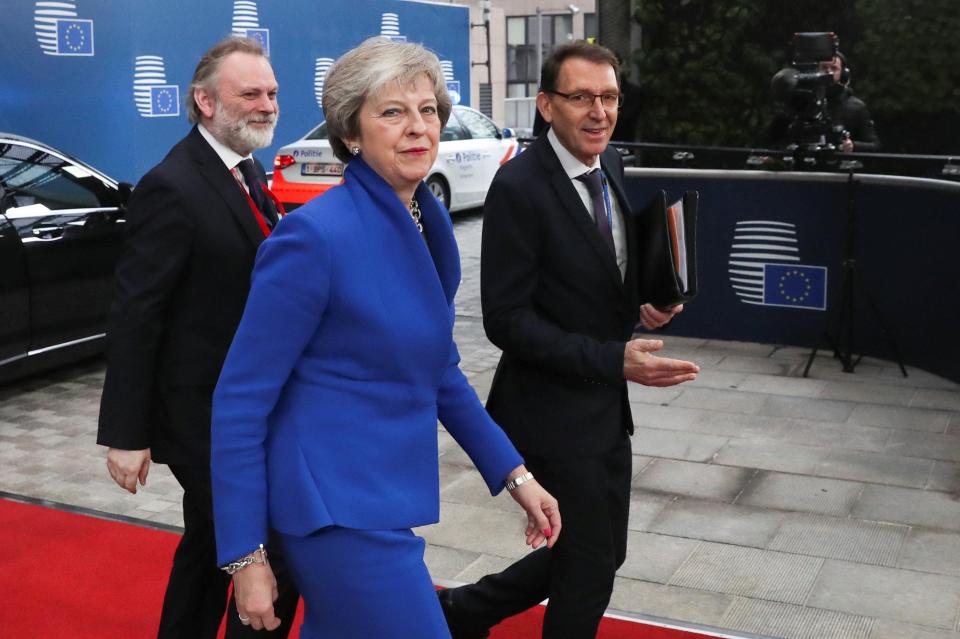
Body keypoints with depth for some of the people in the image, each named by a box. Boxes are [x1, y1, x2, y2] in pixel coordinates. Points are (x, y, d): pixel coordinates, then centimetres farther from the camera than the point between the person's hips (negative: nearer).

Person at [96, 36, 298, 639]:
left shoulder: (247, 170, 8)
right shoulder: (172, 188, -20)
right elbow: (134, 318, -19)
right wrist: (126, 435, -18)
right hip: (204, 414, -9)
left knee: (210, 547, 22)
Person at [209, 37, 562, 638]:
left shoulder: (430, 222, 4)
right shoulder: (316, 234, -20)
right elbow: (240, 400, -16)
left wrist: (513, 473, 10)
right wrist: (245, 556, -15)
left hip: (389, 492, 8)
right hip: (337, 504, -8)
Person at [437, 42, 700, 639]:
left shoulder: (611, 165, 4)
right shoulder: (519, 186, -20)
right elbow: (507, 319, -21)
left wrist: (645, 302, -5)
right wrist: (615, 360, -26)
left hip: (607, 407, 8)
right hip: (553, 412, -8)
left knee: (604, 553, 19)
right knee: (591, 570, 6)